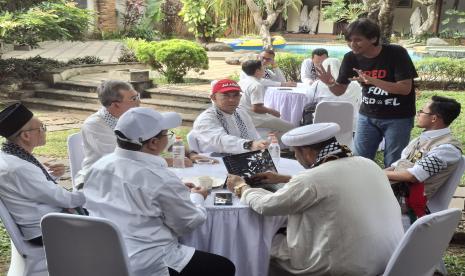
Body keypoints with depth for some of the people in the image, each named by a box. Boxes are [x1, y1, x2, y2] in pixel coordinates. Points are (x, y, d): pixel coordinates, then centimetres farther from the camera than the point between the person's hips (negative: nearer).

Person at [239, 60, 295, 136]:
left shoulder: (242, 81, 8)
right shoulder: (256, 85, -20)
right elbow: (256, 108, -26)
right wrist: (271, 111, -10)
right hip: (254, 120, -10)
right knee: (289, 127, -8)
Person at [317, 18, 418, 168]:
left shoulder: (396, 53, -17)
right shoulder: (351, 58, -6)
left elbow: (405, 88, -22)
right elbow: (339, 91, -1)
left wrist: (372, 81, -33)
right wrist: (330, 83, -25)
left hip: (398, 117, -3)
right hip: (368, 116, 4)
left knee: (393, 165, 2)